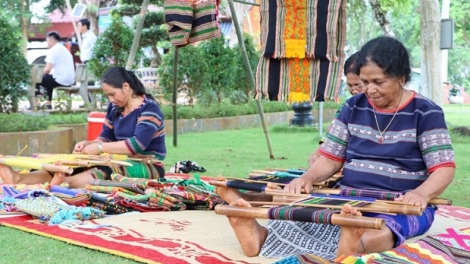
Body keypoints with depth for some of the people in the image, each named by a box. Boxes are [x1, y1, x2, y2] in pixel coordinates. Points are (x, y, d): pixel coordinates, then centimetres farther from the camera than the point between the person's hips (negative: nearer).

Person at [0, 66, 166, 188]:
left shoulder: (149, 108, -13)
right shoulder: (115, 108, 11)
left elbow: (137, 145, -24)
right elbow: (106, 138, 14)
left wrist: (100, 148, -23)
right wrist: (87, 144, -8)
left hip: (148, 166, -7)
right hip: (123, 162, 7)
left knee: (107, 172, -39)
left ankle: (64, 183, -65)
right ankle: (18, 179, -34)